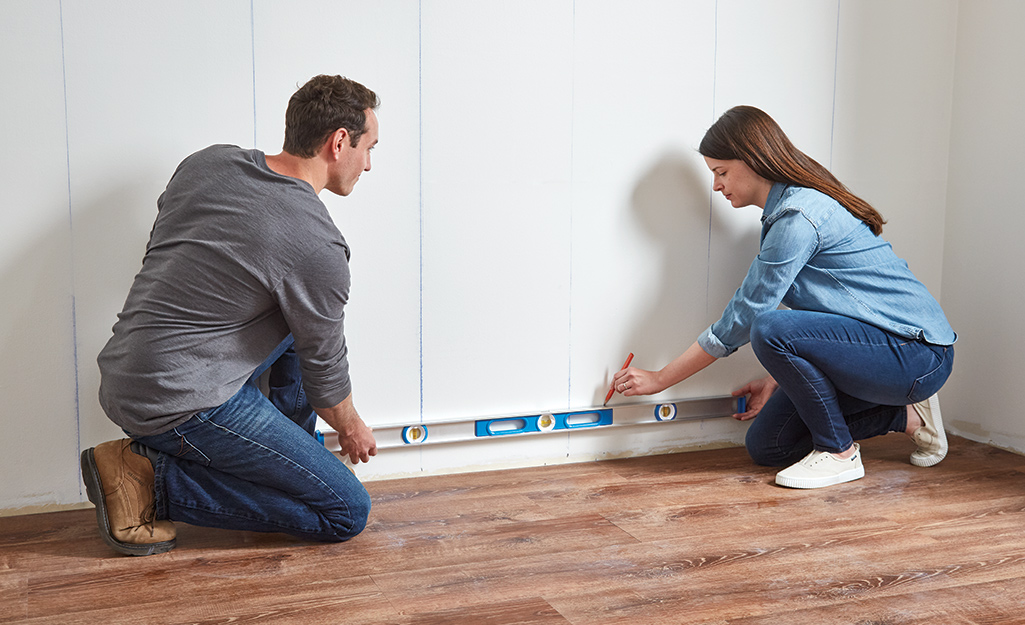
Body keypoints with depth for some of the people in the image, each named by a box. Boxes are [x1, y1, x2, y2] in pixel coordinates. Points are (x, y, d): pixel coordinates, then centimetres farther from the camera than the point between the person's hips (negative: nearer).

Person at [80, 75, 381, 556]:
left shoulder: (207, 162, 4)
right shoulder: (317, 246, -17)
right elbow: (323, 369, -3)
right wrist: (351, 429, 17)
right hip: (182, 404, -9)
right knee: (348, 512, -4)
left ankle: (283, 463, 22)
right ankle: (151, 477, -4)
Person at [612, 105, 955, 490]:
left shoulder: (799, 217, -22)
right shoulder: (783, 213, 10)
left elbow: (743, 318, -18)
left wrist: (659, 379, -10)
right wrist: (776, 381, 12)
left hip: (918, 354, -10)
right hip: (878, 344, 10)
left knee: (771, 329, -31)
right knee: (766, 446, 6)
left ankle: (839, 453, -10)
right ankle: (905, 416, 15)